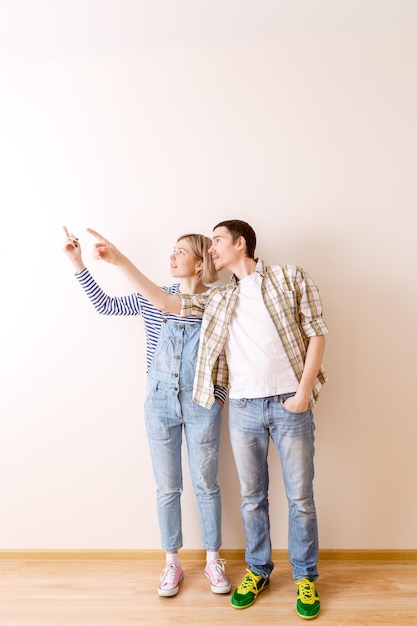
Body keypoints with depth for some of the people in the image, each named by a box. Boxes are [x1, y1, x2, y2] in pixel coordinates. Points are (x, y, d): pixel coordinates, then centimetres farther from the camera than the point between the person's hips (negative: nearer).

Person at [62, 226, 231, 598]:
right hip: (159, 403, 2)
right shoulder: (152, 298, -1)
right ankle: (172, 562, 34)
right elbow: (105, 304, 7)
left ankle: (213, 560, 34)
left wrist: (223, 392, -4)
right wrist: (78, 263, 3)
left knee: (206, 485, 12)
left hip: (202, 406, -1)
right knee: (167, 487, 13)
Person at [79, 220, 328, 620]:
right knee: (252, 497, 15)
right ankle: (258, 571, 36)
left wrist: (303, 392, -10)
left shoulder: (289, 277, 1)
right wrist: (120, 261, 1)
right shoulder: (217, 299, 12)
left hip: (289, 405, -3)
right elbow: (163, 302, 5)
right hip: (243, 408, 3)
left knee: (300, 497, 9)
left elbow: (316, 332, -2)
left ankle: (305, 577, 31)